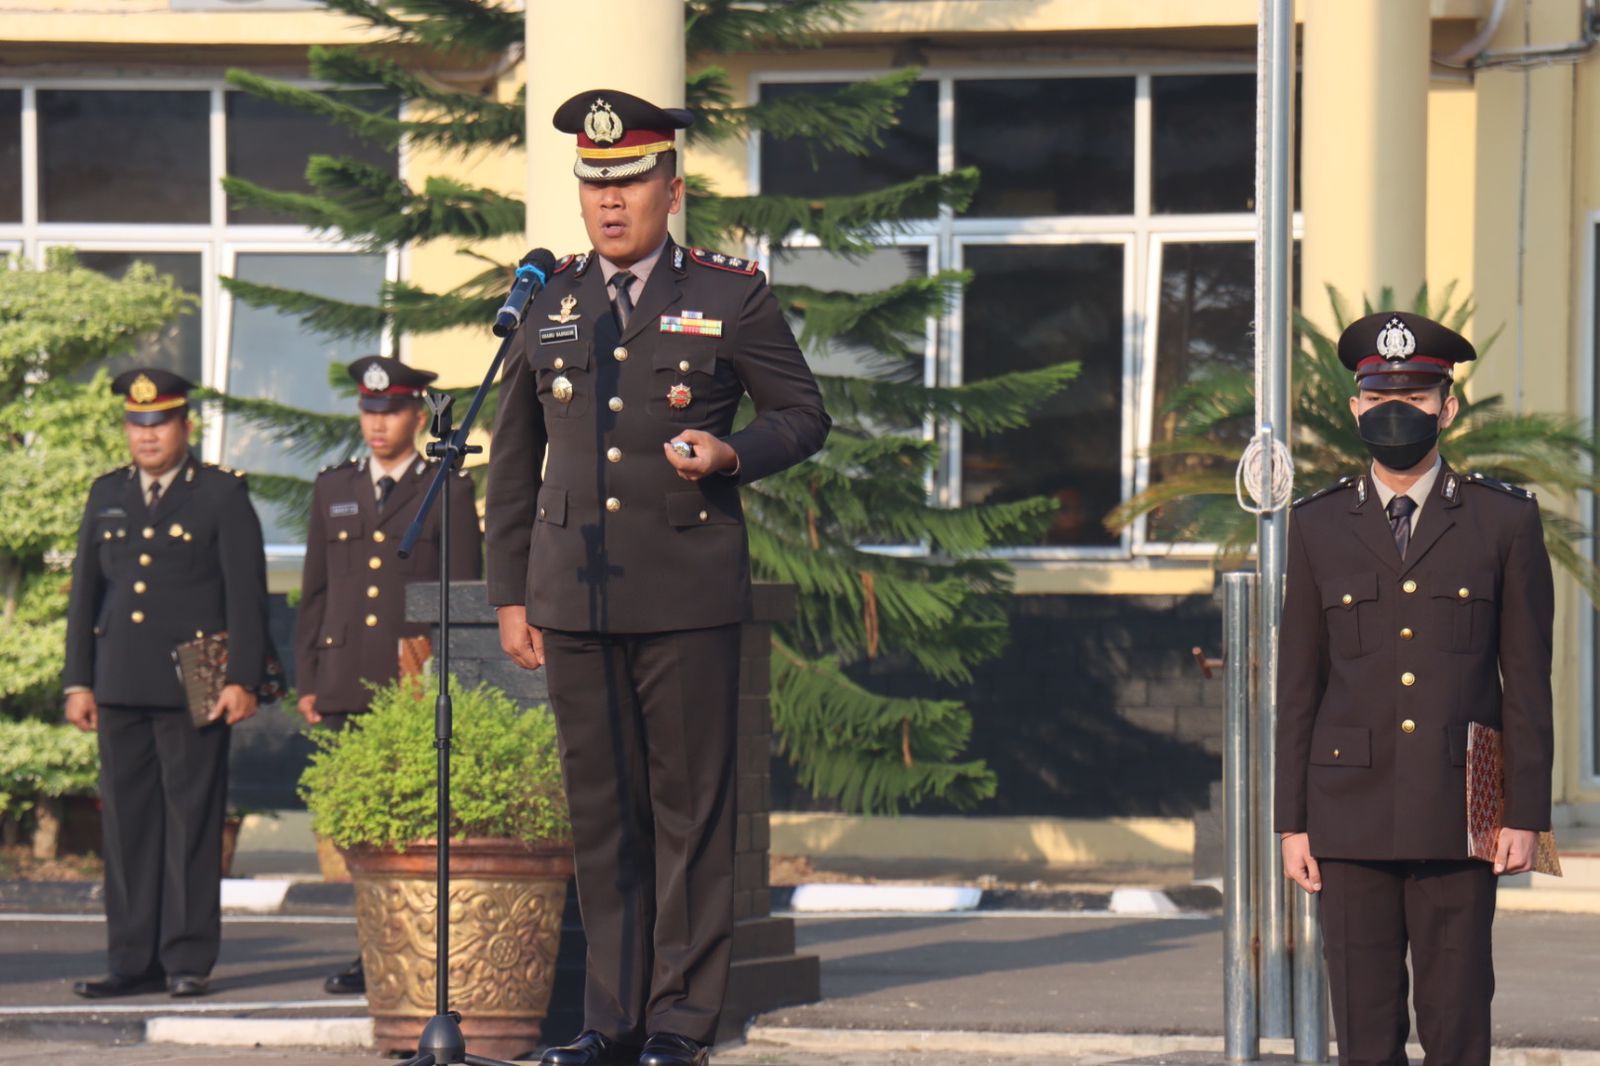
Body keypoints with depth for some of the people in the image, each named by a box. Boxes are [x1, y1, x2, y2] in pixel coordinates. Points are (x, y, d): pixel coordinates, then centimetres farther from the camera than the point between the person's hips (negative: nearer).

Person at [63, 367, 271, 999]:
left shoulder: (222, 495, 2)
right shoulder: (107, 496, 16)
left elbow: (246, 593, -2)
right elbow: (85, 590, 17)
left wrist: (243, 680, -10)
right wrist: (78, 681, 11)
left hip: (193, 686, -5)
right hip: (121, 687, 5)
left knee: (192, 821, -3)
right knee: (128, 822, 4)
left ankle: (189, 959, 0)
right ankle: (135, 962, 8)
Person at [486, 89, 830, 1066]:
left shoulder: (732, 297, 2)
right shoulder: (549, 302, 11)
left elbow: (803, 415, 8)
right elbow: (514, 457, 16)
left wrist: (732, 455, -13)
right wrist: (511, 593, 12)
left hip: (688, 597, -3)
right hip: (574, 596, 3)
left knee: (691, 806, -2)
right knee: (600, 808, 6)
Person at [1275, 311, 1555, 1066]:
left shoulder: (1504, 521, 3)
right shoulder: (1318, 528, 8)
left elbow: (1528, 680, 2)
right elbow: (1298, 685, 9)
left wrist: (1525, 814, -4)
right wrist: (1292, 822, 3)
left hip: (1457, 816, -1)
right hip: (1352, 811, 1)